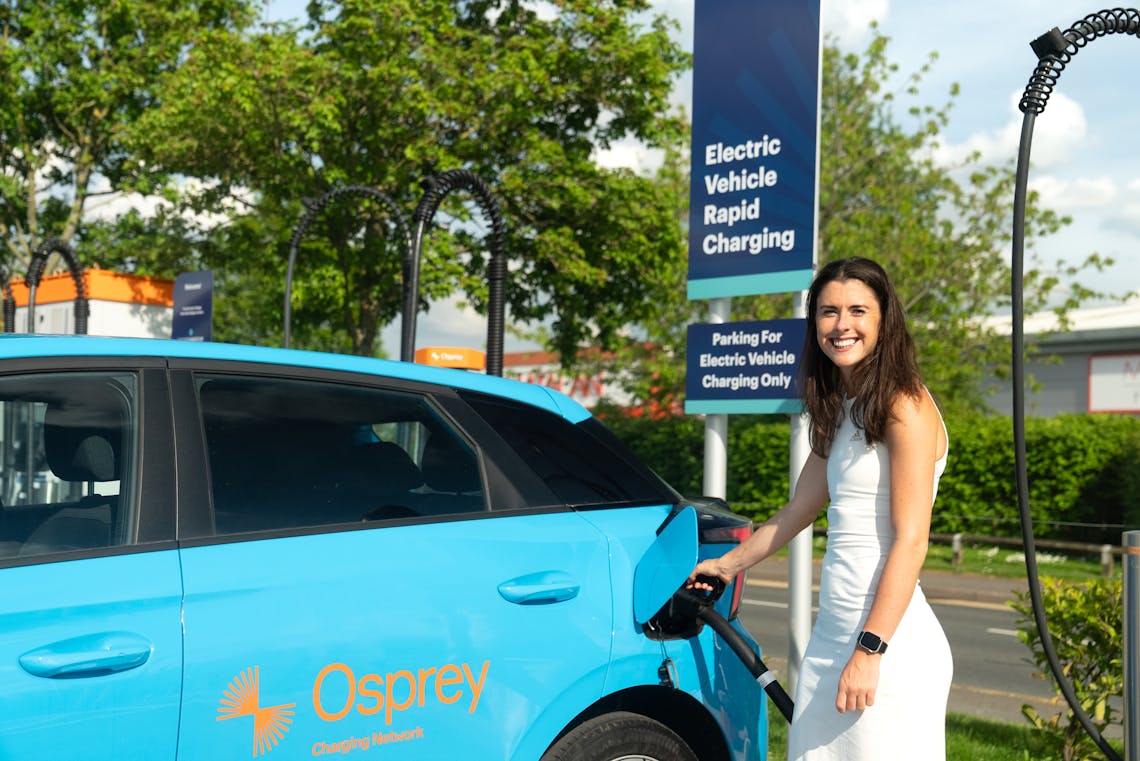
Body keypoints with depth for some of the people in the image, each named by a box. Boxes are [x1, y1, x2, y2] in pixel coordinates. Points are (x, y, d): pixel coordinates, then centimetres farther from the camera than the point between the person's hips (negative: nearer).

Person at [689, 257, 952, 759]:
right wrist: (728, 565, 36)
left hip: (889, 641, -8)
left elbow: (910, 541, -15)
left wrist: (870, 650, -19)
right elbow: (797, 511, 26)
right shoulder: (839, 411, 16)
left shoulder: (905, 407, -9)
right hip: (830, 636, 8)